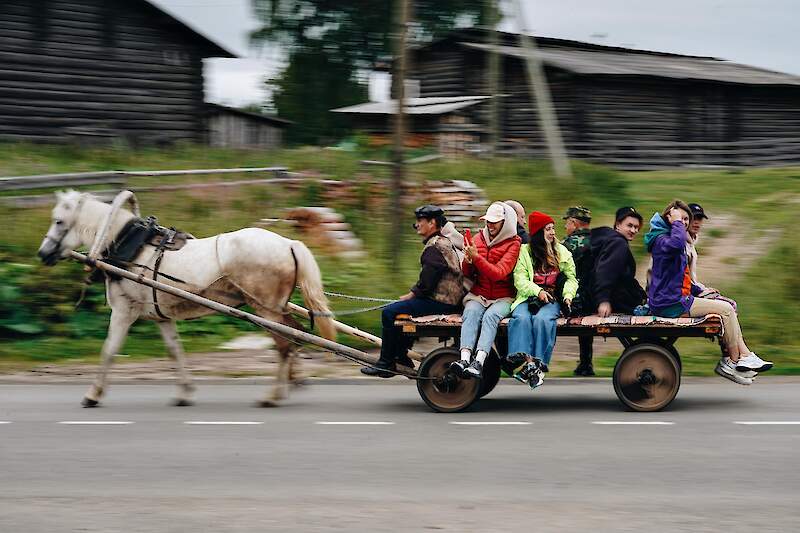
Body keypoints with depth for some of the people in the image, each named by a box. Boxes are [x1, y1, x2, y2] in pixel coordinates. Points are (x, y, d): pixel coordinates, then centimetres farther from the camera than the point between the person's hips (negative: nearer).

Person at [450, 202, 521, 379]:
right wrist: (468, 260, -10)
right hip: (478, 295, 3)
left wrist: (476, 257, -21)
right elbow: (467, 275, 12)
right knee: (471, 312, -29)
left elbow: (498, 273, -15)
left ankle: (479, 362, -49)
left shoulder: (513, 244, -2)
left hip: (503, 298, -3)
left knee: (491, 315, -33)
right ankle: (465, 359, -48)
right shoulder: (479, 238, 11)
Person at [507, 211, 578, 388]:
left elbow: (571, 278, 15)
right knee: (521, 317, -33)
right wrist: (537, 291, -17)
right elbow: (520, 279, -2)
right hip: (528, 297, 0)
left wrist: (568, 295, -5)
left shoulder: (562, 251, 15)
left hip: (552, 299, 0)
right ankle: (525, 360, -46)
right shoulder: (524, 251, 7)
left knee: (542, 318, -33)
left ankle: (538, 364, -39)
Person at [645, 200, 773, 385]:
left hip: (677, 298, 11)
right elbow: (676, 244, -40)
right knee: (726, 309, -12)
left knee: (728, 307, 9)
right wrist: (676, 222, -23)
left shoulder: (669, 237, 22)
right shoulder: (661, 240, -13)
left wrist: (699, 291, 17)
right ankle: (734, 362, -4)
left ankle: (745, 355, 3)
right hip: (670, 303, -11)